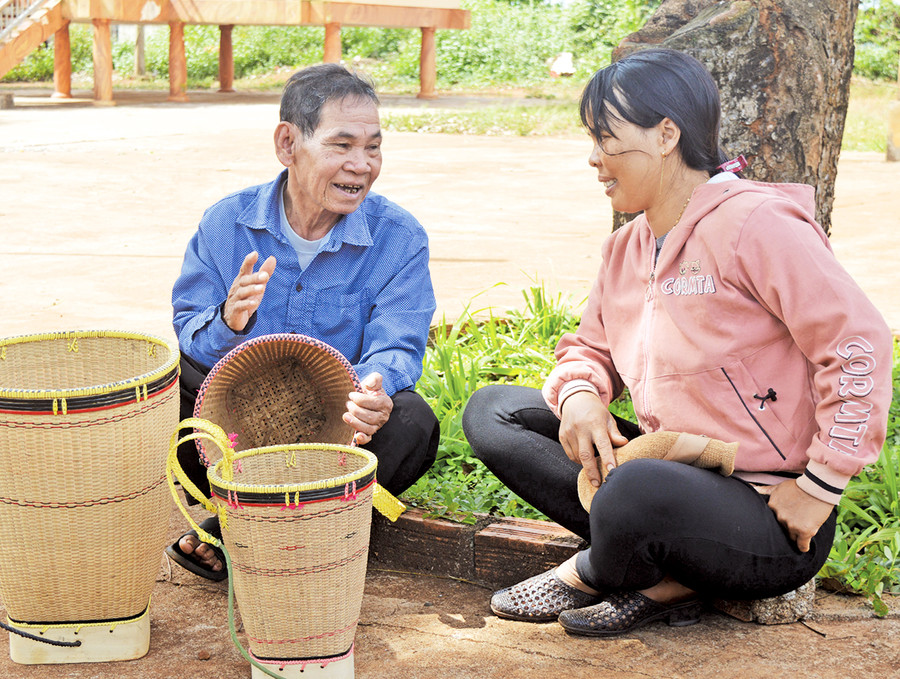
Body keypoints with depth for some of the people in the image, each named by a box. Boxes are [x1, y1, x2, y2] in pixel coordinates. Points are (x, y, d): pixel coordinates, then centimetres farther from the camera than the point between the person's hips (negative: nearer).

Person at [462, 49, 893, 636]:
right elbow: (590, 346, 20)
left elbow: (858, 342, -18)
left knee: (638, 491, -41)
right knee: (493, 410, 0)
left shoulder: (756, 223, -15)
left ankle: (586, 577, -3)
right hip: (671, 469, 9)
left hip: (770, 517, -9)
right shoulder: (627, 246, 12)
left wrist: (820, 485, -17)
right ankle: (663, 579, -10)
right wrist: (579, 395, -5)